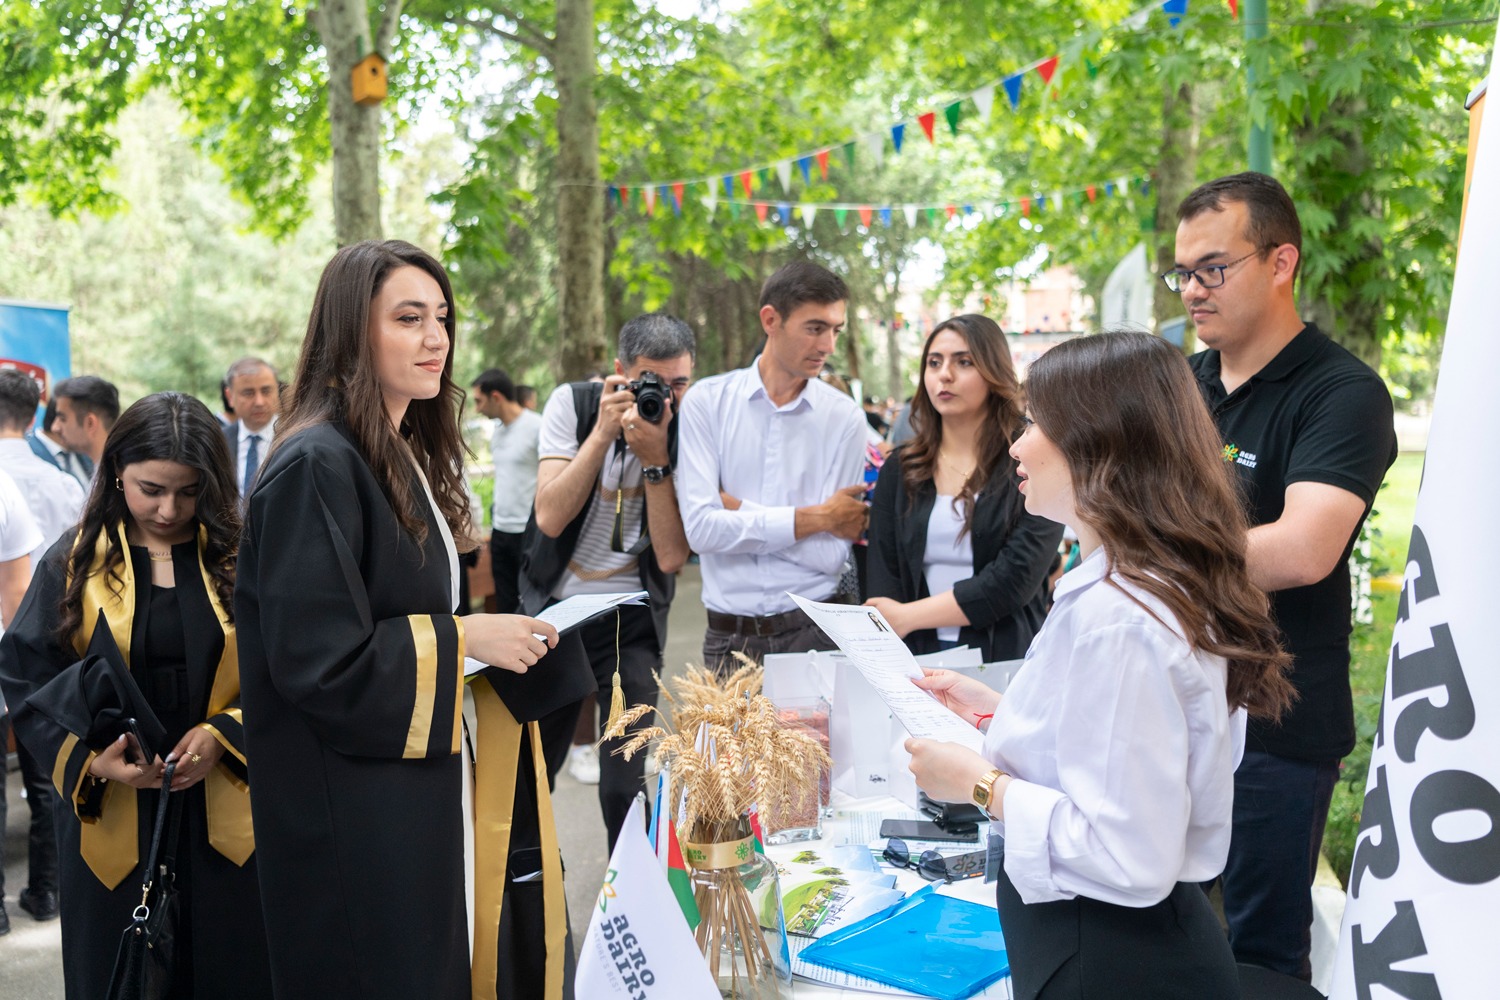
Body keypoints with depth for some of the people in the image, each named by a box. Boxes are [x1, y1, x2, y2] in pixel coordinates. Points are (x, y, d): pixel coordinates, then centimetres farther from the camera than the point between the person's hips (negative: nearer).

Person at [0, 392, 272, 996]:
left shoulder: (239, 560, -1)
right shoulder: (74, 563, 1)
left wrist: (224, 735, -18)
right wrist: (89, 761, -15)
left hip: (226, 817, 0)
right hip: (111, 821, 1)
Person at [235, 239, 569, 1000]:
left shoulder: (405, 458, 11)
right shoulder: (315, 467, -18)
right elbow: (317, 661, -23)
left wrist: (491, 632, 5)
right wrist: (462, 638, -16)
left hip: (418, 788, 9)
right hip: (351, 817, -9)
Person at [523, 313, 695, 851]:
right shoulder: (572, 404, -9)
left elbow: (671, 557, -18)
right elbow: (551, 518, -19)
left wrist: (656, 459, -26)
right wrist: (604, 431, -24)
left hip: (631, 618, -1)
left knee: (625, 784, -3)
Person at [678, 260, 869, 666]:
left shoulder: (844, 416, -4)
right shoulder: (707, 401, -3)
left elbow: (832, 553, -10)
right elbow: (700, 528, -14)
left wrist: (737, 509, -11)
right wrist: (815, 517, -12)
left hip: (814, 631, 0)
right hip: (728, 635, 0)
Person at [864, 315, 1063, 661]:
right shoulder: (899, 470, 9)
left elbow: (1015, 580, -11)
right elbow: (883, 577, 3)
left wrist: (907, 616, -10)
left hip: (1006, 658, -2)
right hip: (917, 656, 2)